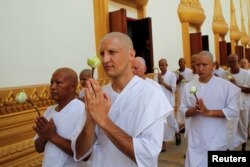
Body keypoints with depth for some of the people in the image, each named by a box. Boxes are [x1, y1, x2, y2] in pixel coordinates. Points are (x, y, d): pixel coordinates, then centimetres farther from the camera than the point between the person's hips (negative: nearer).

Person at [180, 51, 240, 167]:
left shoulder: (226, 86, -8)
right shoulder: (189, 86, 1)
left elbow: (233, 111, -10)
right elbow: (183, 110, 4)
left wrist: (208, 112, -19)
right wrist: (194, 110, -18)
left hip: (216, 140, -2)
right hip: (195, 139, 2)